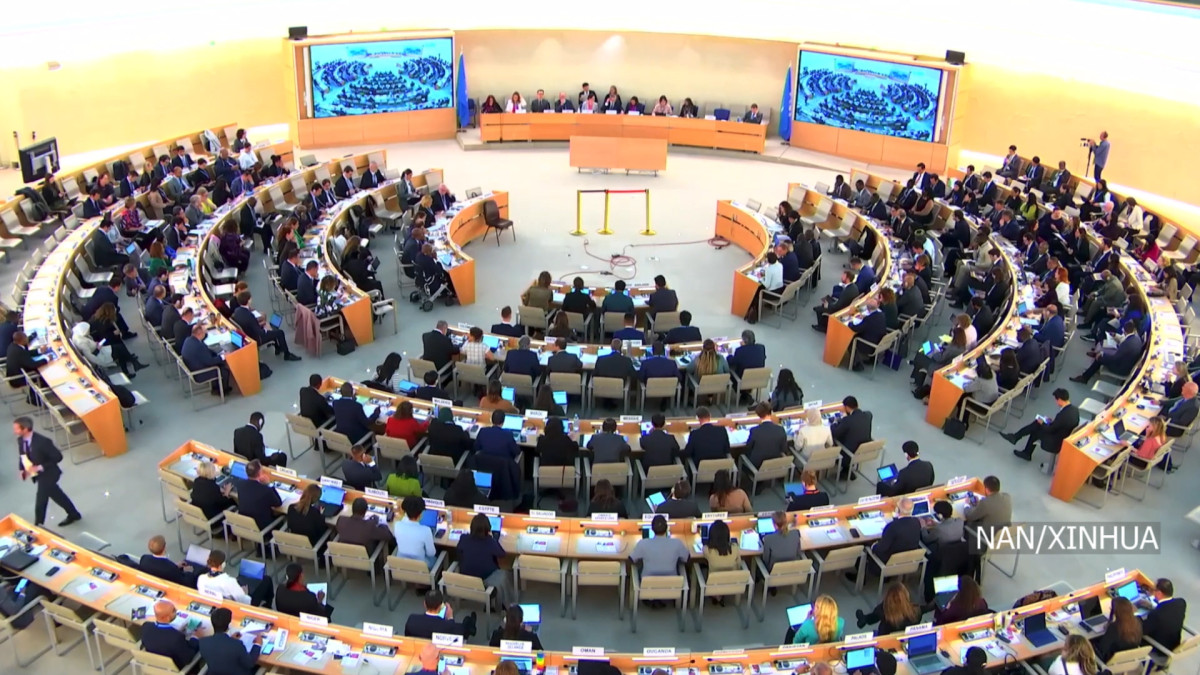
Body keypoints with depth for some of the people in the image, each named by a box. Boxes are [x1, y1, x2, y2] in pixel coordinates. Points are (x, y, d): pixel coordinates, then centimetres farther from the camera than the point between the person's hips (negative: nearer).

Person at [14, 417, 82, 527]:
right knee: (57, 495, 21)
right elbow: (22, 456, 10)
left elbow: (58, 457, -23)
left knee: (40, 502, -1)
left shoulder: (42, 441, -29)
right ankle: (74, 515, 38)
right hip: (38, 474, 7)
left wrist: (40, 467, -27)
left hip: (47, 474, -7)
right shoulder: (20, 440, -7)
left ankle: (38, 527, 17)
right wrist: (21, 469, -4)